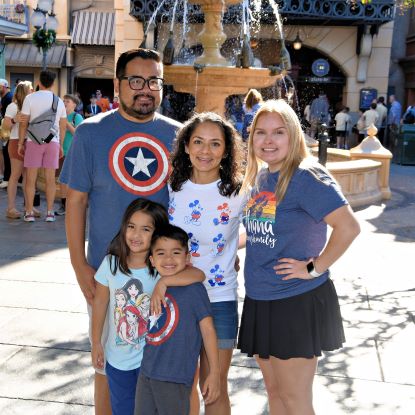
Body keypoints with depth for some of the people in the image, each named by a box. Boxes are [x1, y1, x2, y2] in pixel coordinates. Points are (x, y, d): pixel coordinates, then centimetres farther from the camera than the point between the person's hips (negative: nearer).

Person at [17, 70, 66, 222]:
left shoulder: (30, 98, -3)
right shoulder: (59, 101, 8)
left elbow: (24, 123, -4)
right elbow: (63, 126, 10)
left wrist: (20, 143, 3)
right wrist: (61, 145, 18)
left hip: (34, 141, -2)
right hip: (53, 141, 2)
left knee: (30, 178, 4)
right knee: (50, 178, 6)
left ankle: (29, 212, 5)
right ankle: (50, 212, 7)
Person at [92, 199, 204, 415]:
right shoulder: (111, 263, -9)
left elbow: (198, 275, -30)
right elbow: (100, 302, 2)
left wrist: (163, 281, -37)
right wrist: (96, 343, 6)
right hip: (117, 359, 2)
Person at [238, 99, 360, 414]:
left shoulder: (305, 176, -17)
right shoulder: (259, 176, 7)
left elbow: (349, 226, -23)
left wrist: (314, 268, -19)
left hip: (298, 302, -7)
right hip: (259, 299, 8)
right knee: (273, 389, 19)